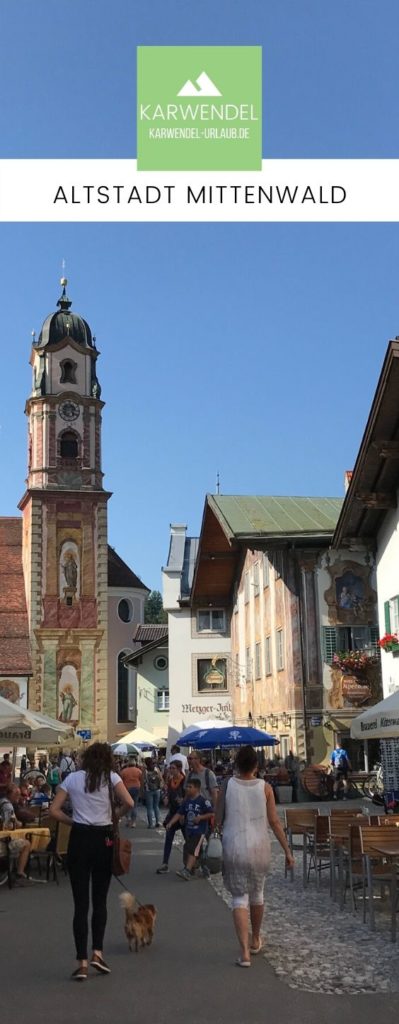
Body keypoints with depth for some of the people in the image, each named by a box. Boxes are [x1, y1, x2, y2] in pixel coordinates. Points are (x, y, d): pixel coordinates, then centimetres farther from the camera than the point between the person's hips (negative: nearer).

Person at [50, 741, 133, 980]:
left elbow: (54, 810, 0)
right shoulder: (110, 777, -1)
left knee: (81, 902, 4)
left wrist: (74, 822, 10)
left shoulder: (72, 778, 5)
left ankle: (82, 962, 2)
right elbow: (128, 803, -14)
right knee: (100, 900, 15)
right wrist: (115, 816, 4)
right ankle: (97, 952, 8)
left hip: (79, 838, 1)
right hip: (103, 839, -1)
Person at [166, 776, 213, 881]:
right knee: (186, 851, 12)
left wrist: (200, 817, -20)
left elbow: (211, 814, -11)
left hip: (199, 831, -7)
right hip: (188, 830, 7)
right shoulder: (186, 801, 8)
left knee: (192, 850, -17)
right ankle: (192, 869, 30)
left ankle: (187, 871, -25)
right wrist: (170, 823, 1)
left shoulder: (203, 801, -12)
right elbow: (179, 813, 10)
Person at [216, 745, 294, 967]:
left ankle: (245, 952, -8)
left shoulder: (228, 786, -6)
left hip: (234, 849, -1)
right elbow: (275, 821, -5)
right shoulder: (265, 787, -5)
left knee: (239, 899, 3)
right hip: (259, 849, 2)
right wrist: (287, 850, 1)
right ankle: (255, 941, 38)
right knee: (257, 894, 20)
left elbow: (219, 820, -1)